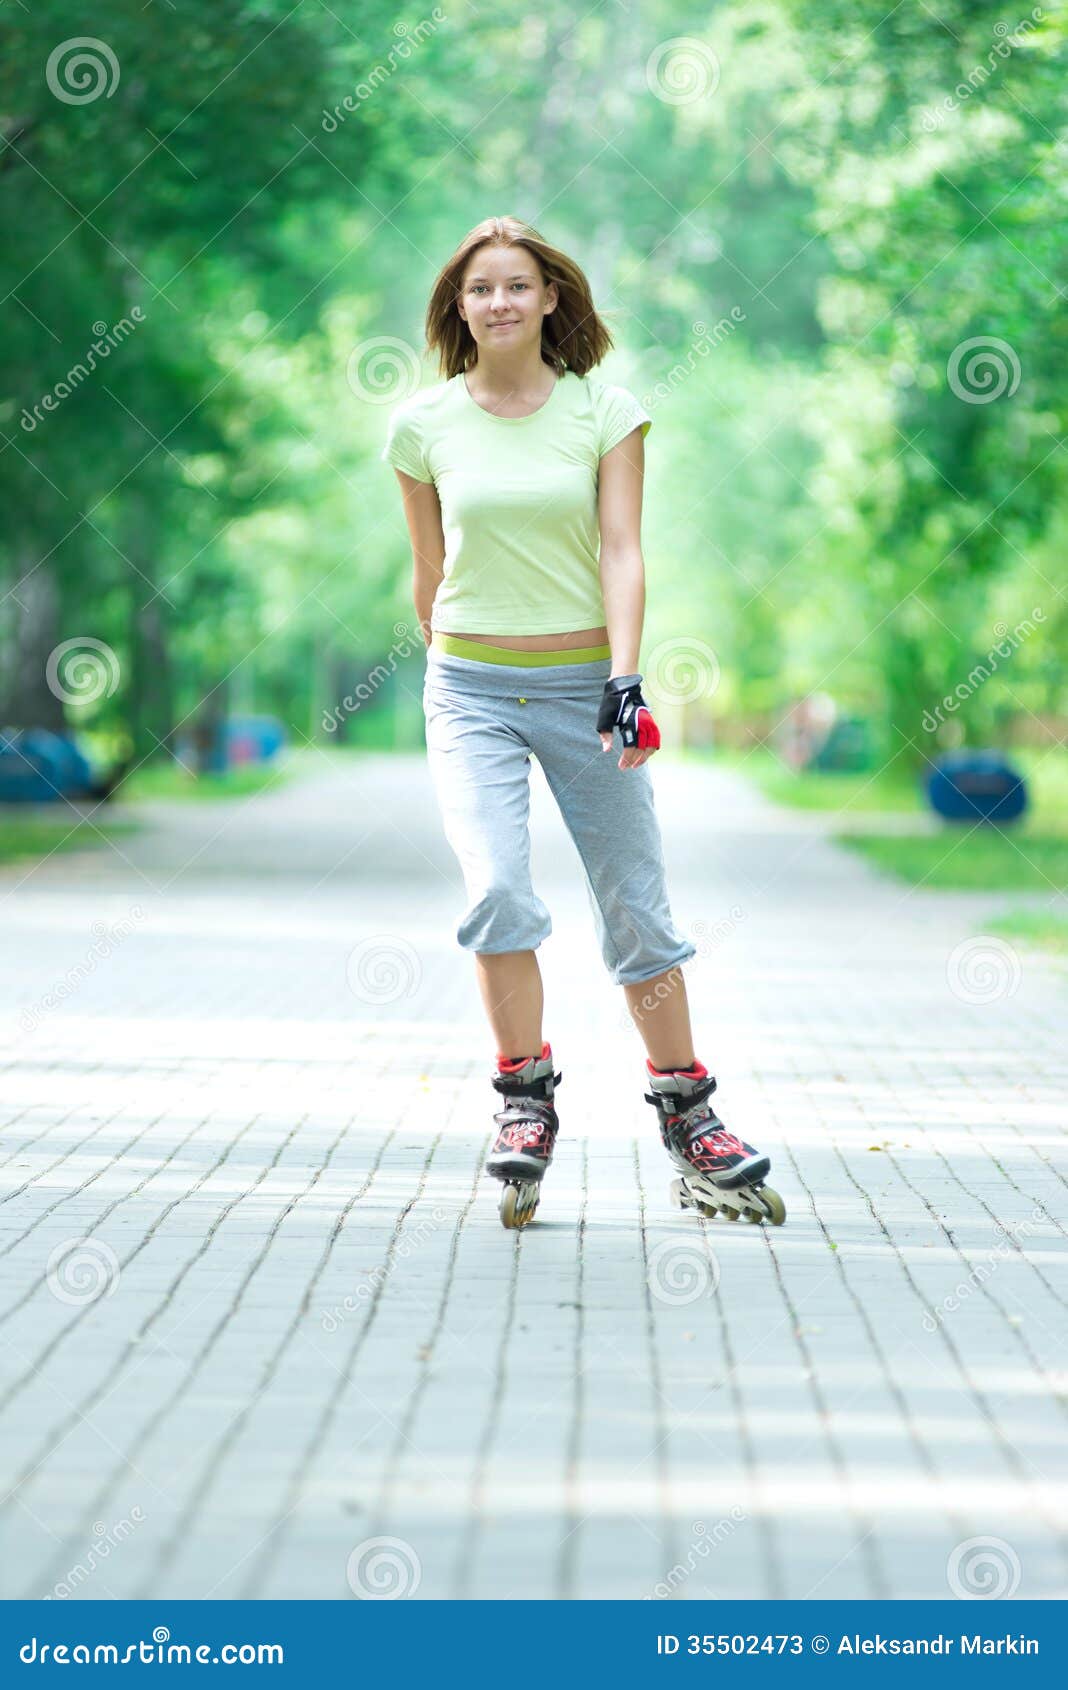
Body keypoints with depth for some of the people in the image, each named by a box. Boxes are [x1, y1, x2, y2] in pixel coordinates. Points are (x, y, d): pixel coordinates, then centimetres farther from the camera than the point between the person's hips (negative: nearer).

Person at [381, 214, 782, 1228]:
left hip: (581, 681, 0)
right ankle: (525, 1100, -6)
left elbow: (622, 552, -7)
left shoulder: (605, 412, 0)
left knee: (636, 910, 4)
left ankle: (685, 1111, 18)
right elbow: (428, 570, 12)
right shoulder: (425, 424, 2)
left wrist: (624, 679, -18)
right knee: (496, 892, -20)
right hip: (472, 688, 0)